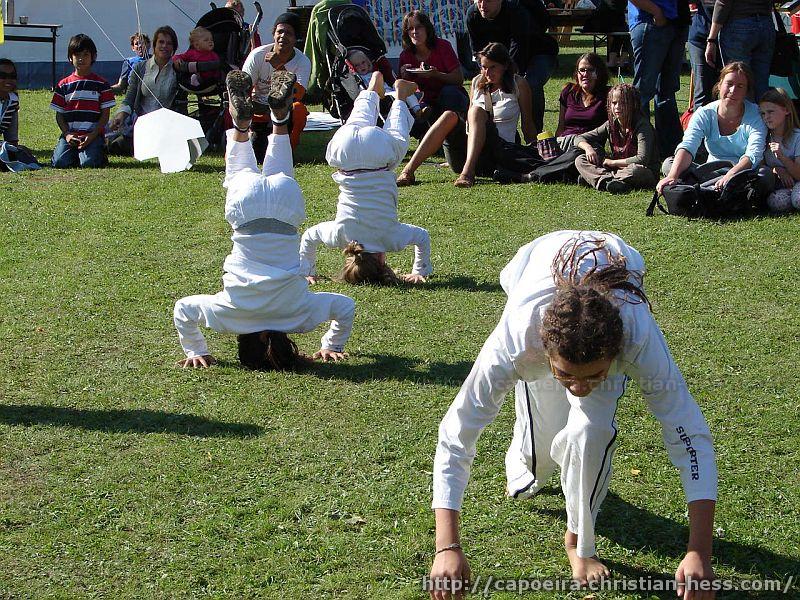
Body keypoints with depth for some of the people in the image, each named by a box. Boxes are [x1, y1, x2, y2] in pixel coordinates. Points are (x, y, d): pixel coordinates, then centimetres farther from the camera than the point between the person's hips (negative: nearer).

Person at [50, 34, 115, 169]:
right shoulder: (63, 85, 12)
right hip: (70, 134, 2)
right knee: (59, 162, -21)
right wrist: (67, 134, -6)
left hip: (93, 134, -2)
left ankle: (100, 152, 8)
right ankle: (76, 153, 11)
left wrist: (93, 135, -11)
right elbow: (59, 115, 12)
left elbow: (105, 114, 3)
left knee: (88, 163, -27)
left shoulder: (101, 84, 6)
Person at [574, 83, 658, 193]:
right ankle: (607, 180, -34)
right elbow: (579, 139, 8)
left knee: (636, 169, -42)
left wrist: (612, 162, -18)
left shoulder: (642, 125, -13)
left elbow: (642, 159, -25)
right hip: (617, 170, 6)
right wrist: (588, 147, -16)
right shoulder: (611, 125, 3)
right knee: (580, 161, -9)